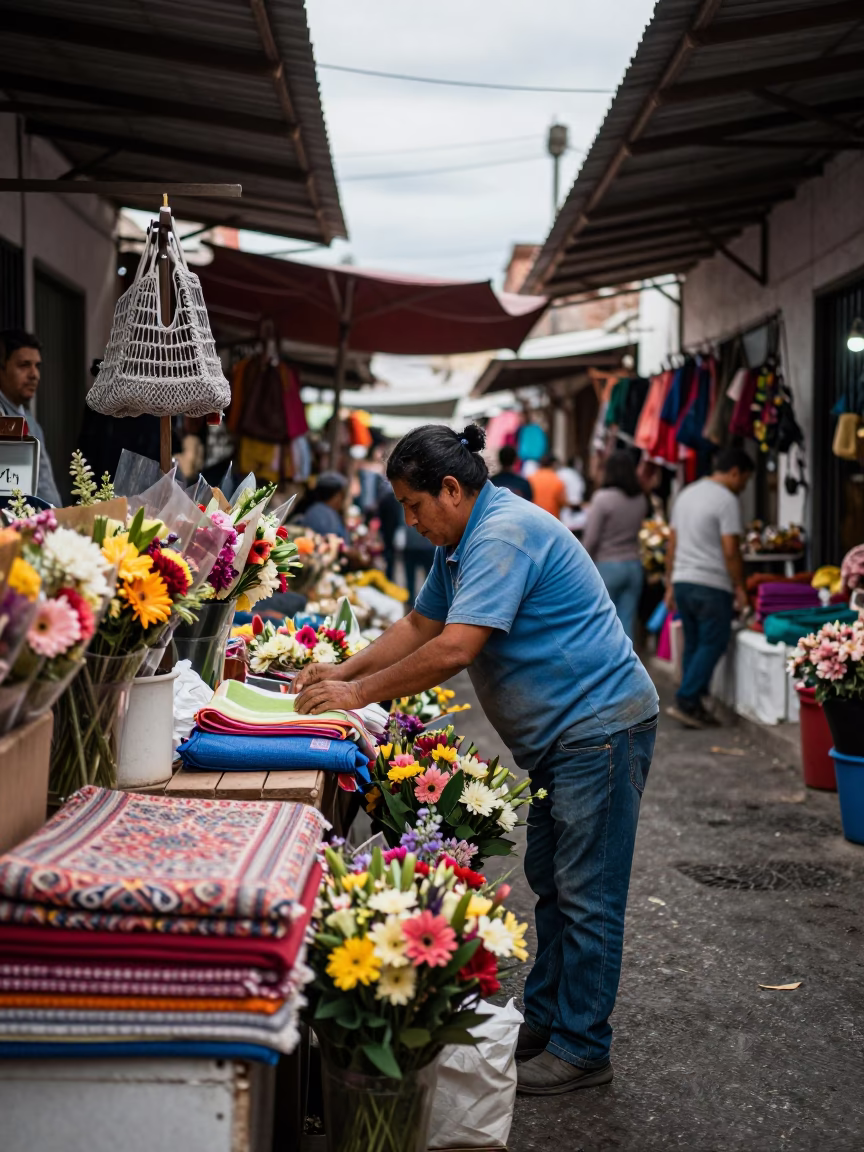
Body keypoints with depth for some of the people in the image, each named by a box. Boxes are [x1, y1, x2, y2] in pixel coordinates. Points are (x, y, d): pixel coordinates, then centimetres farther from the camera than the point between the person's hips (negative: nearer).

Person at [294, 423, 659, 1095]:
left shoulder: (505, 534, -22)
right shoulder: (463, 543, 12)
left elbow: (455, 650, -28)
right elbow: (421, 626, 20)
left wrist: (361, 693, -20)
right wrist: (344, 672, 8)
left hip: (600, 724, -11)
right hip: (561, 736, 11)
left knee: (587, 894, -4)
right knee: (551, 882, 16)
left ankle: (582, 1050, 5)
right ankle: (543, 1020, 26)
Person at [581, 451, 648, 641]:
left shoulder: (603, 498, -11)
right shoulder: (641, 499, 5)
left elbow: (590, 539, -11)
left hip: (607, 566, -5)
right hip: (633, 566, 5)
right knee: (626, 624, 6)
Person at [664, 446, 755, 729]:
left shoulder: (686, 494, 15)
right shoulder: (726, 500, -10)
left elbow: (672, 544, 17)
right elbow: (730, 551, -15)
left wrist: (670, 584, 21)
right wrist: (740, 587, -6)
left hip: (682, 581, 8)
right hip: (711, 585, -8)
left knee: (693, 645, 12)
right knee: (712, 645, -2)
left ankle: (693, 706, 12)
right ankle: (685, 701, -8)